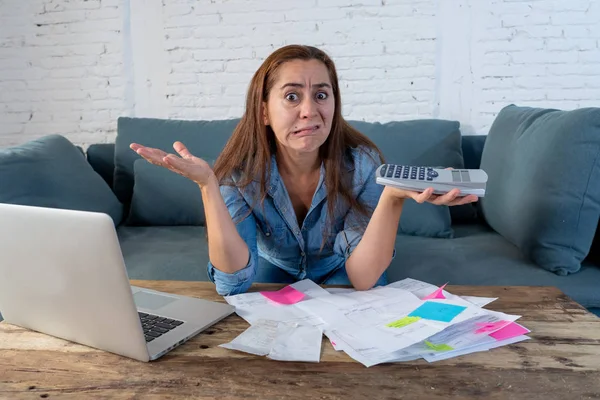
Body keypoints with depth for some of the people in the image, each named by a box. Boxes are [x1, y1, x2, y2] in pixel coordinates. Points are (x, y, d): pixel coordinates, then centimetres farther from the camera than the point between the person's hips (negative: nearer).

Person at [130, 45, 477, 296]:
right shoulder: (241, 170, -26)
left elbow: (362, 279, -32)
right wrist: (208, 186, -45)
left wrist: (394, 197, -49)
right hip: (273, 267, 1)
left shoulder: (362, 164, -28)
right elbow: (233, 283, -33)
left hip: (338, 271, 0)